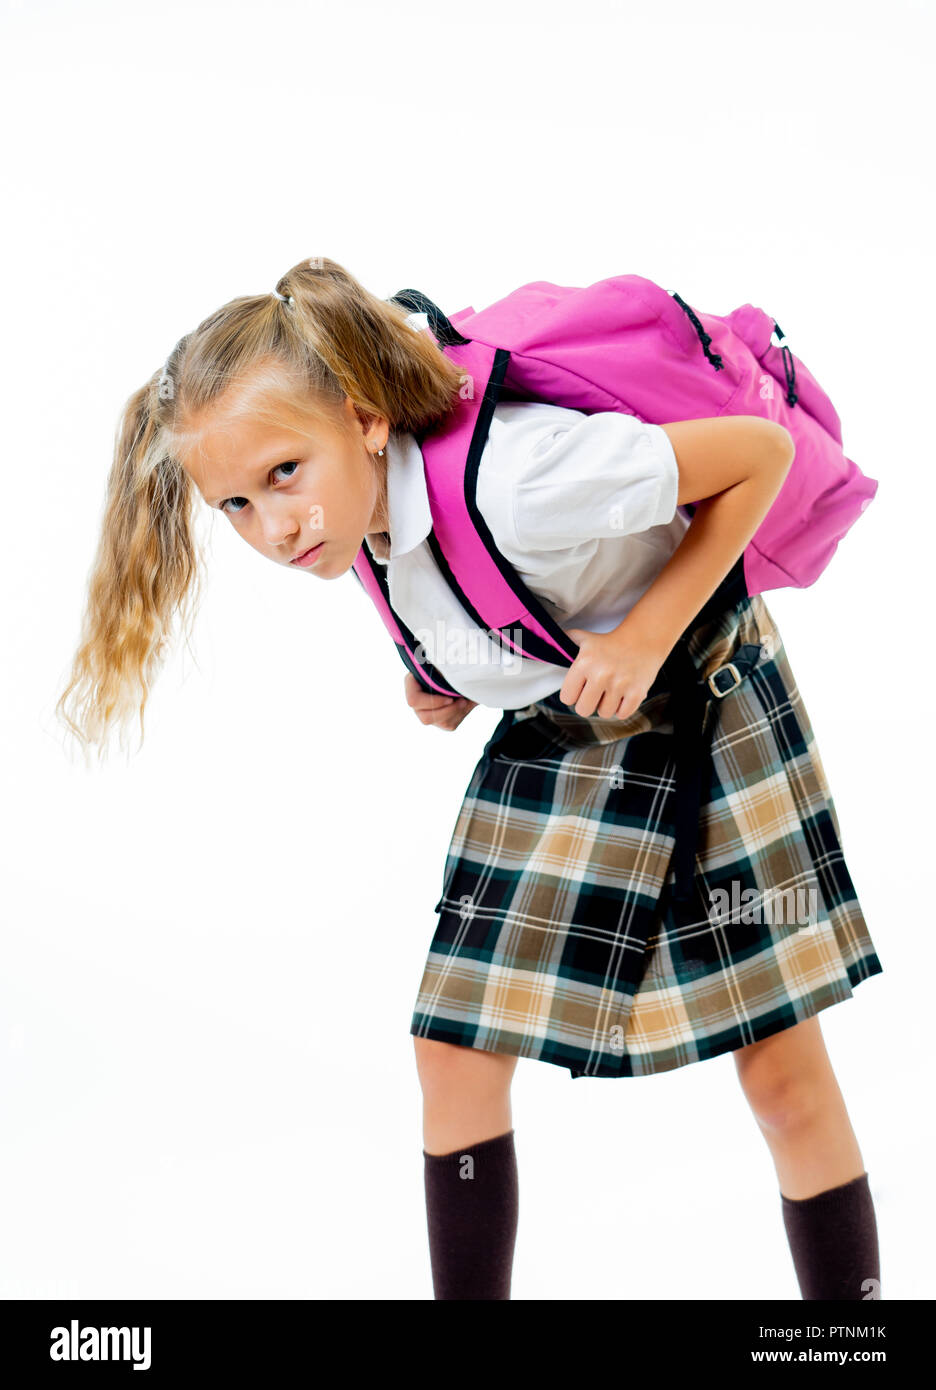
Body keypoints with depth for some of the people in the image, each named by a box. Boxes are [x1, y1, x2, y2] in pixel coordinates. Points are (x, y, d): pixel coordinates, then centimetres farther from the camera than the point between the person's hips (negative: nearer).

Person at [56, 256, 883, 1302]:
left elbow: (761, 450, -25)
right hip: (549, 739, 6)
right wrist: (450, 685, -5)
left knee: (783, 1070, -2)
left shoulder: (520, 477, -35)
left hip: (699, 701, -6)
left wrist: (646, 635, -26)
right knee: (454, 1050, 3)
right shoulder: (351, 514, -12)